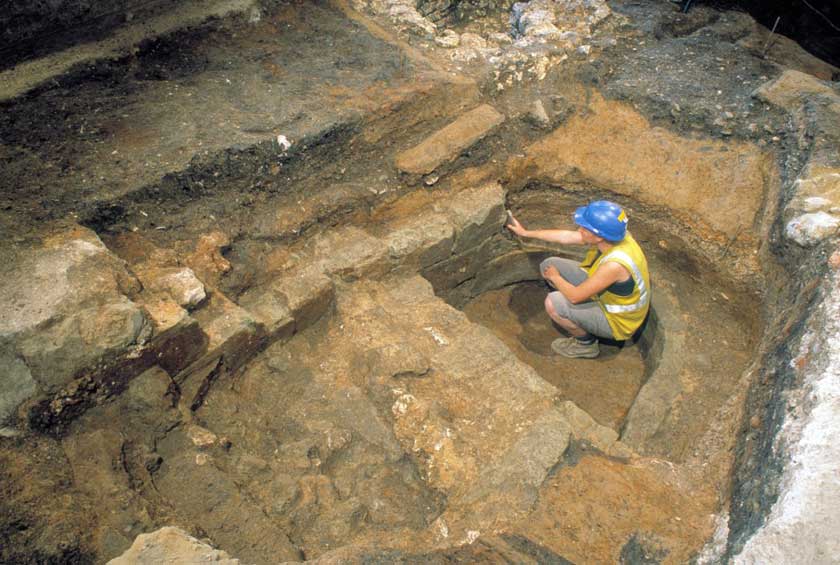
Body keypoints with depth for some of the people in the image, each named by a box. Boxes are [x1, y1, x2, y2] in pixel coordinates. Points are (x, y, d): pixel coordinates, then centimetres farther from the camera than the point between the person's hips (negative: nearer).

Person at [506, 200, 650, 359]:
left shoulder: (615, 264, -39)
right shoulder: (612, 234, -15)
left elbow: (575, 296, -29)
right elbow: (567, 236, -1)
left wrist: (555, 277, -10)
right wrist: (526, 232, 5)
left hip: (616, 319, -8)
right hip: (604, 294, 8)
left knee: (554, 303, -27)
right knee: (549, 264, 2)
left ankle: (586, 343, -1)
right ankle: (575, 314, 18)